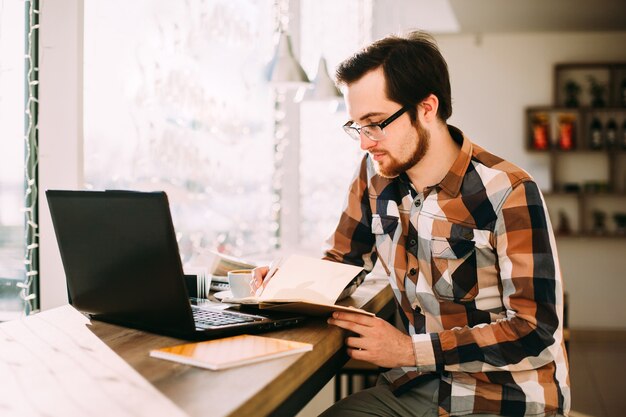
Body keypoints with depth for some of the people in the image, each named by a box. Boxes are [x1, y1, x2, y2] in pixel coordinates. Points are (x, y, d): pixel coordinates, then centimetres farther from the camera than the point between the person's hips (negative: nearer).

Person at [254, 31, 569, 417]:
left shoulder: (508, 194, -17)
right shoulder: (375, 176, 0)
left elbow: (536, 330, -18)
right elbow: (342, 260, 14)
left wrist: (411, 350, -23)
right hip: (417, 386, 5)